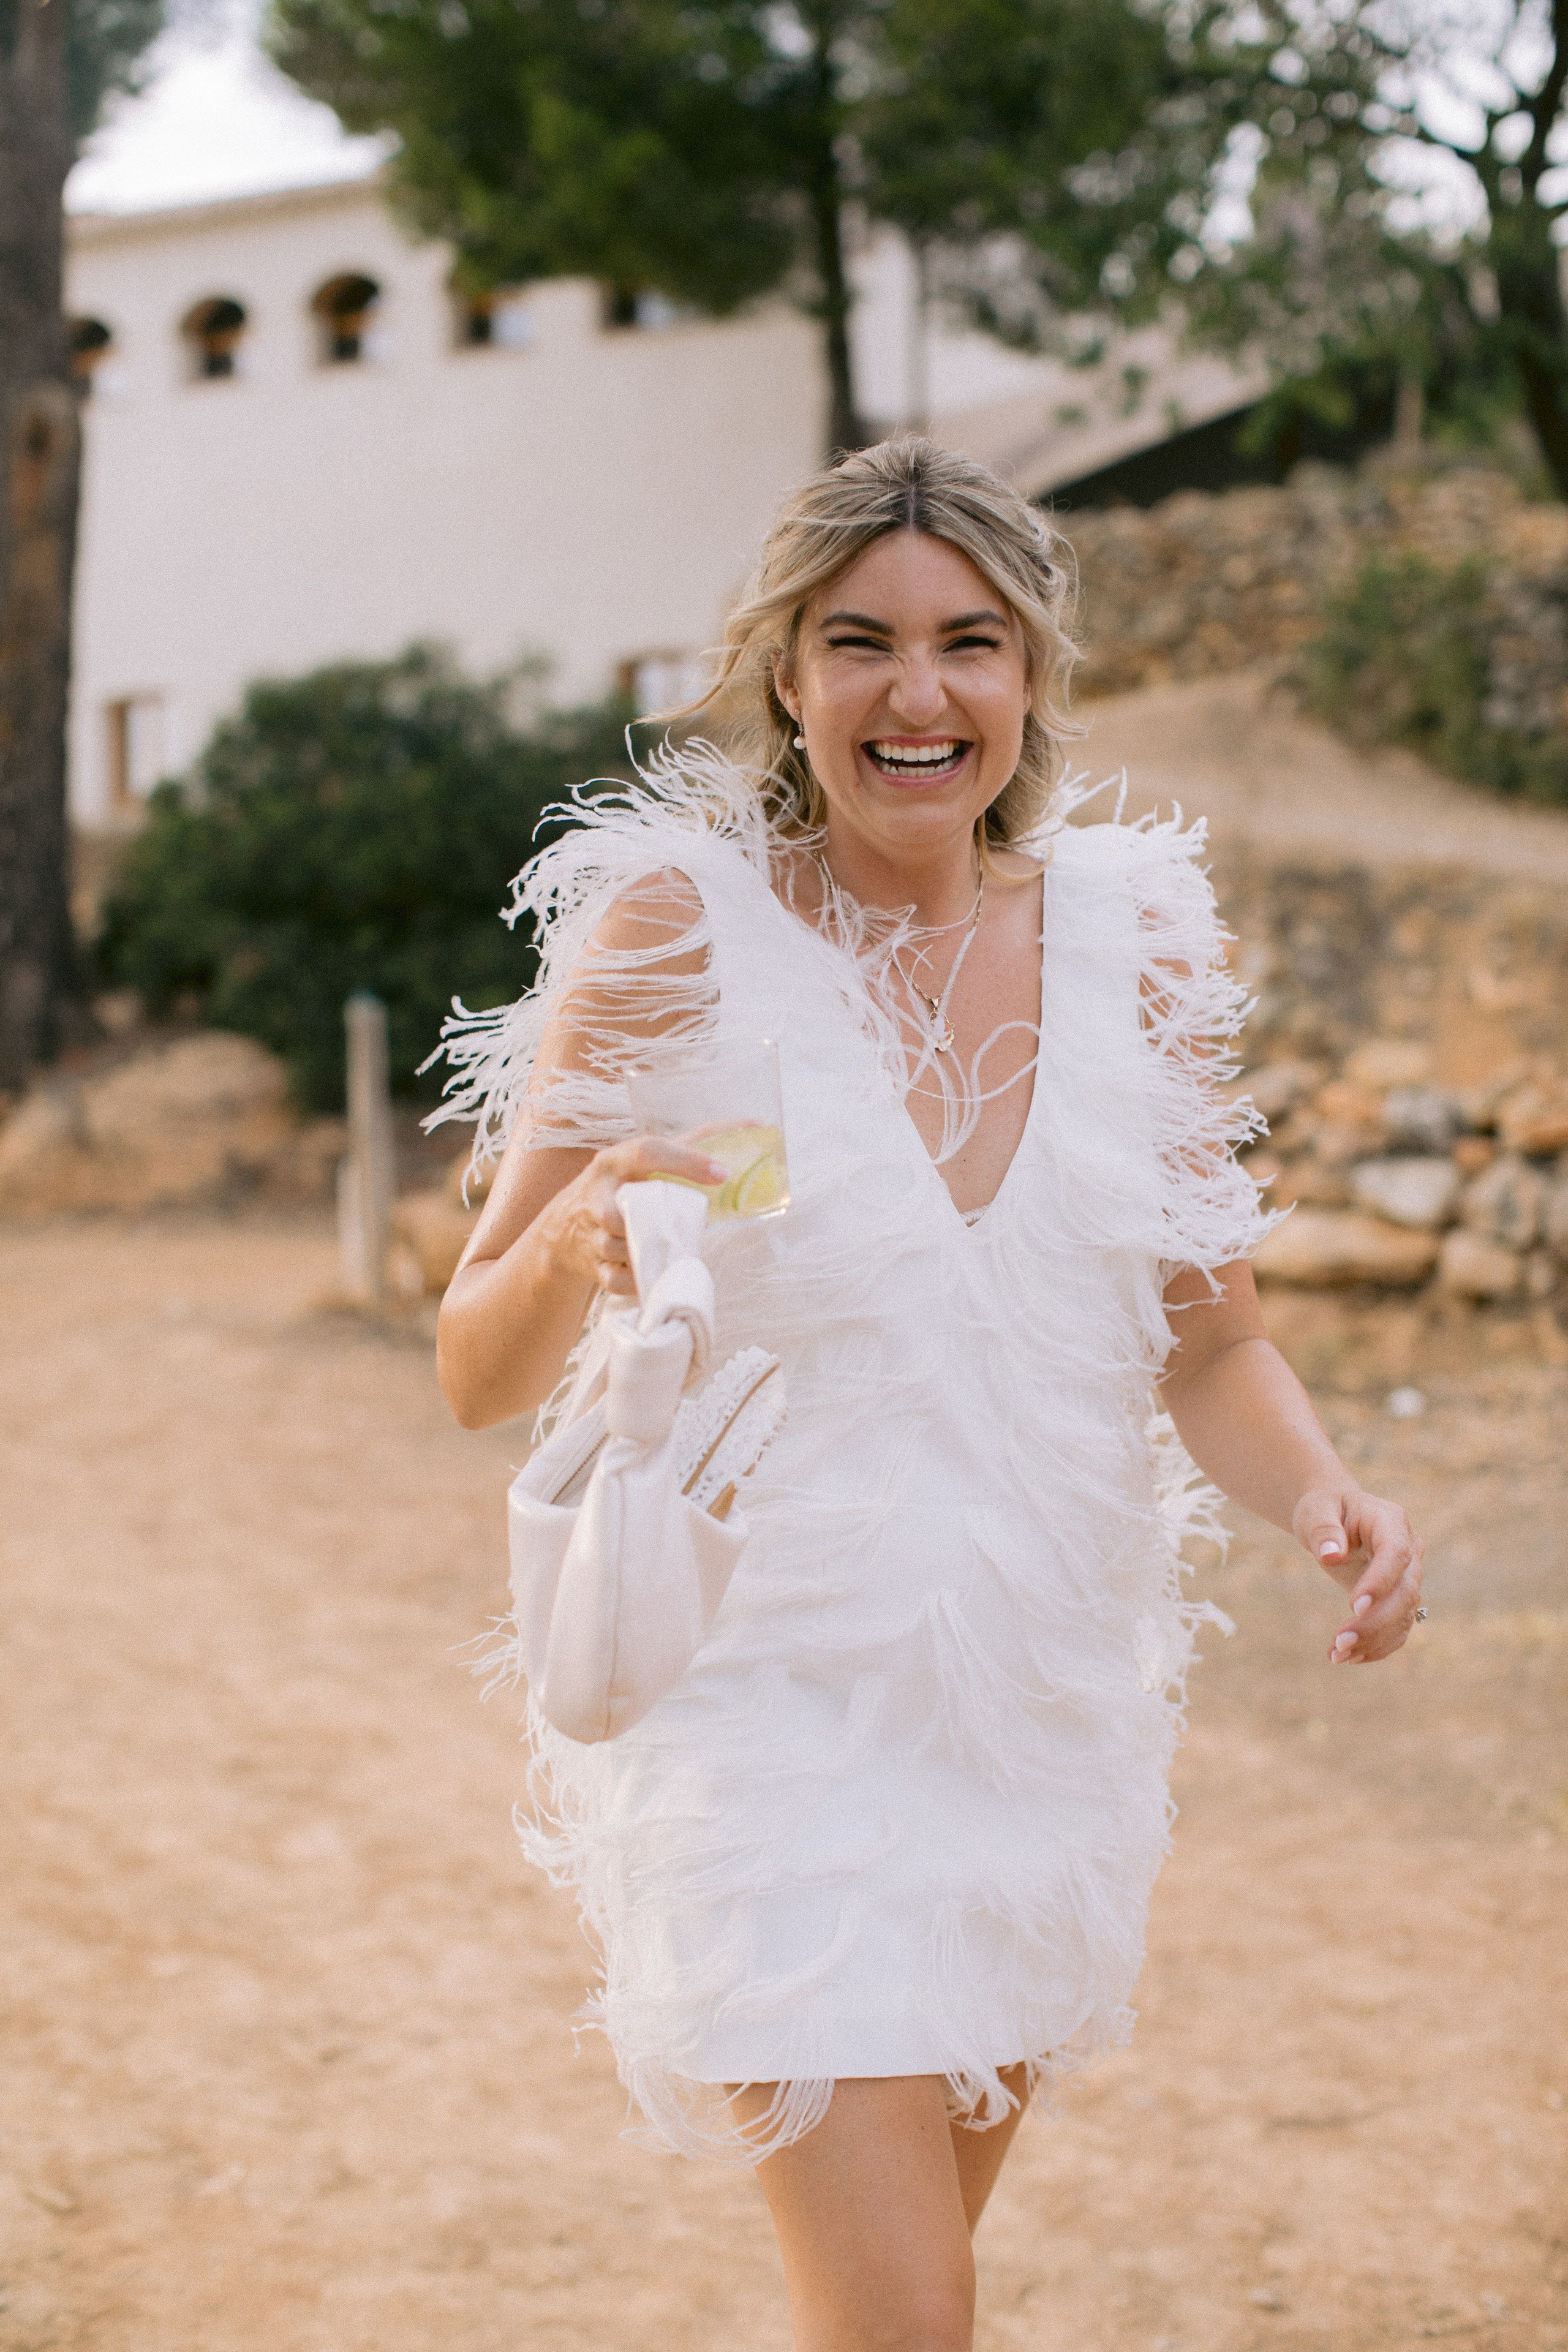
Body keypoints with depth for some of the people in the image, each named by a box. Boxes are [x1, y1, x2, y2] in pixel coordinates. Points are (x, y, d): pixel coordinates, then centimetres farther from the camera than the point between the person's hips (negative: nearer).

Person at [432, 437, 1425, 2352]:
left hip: (1053, 1694, 5)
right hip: (775, 1708, -4)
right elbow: (478, 1377, -11)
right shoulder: (670, 923, -12)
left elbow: (1209, 1340, 7)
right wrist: (576, 1245, -33)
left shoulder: (1132, 938, 0)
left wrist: (1319, 1494, -13)